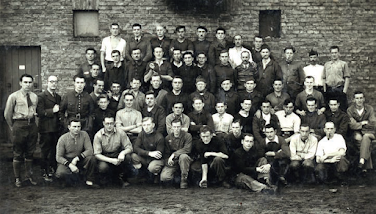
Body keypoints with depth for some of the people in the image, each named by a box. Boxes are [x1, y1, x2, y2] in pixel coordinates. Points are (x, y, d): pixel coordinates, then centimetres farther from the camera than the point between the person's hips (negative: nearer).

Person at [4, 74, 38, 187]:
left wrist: (32, 119, 9)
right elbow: (7, 114, 2)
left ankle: (29, 176, 24)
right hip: (19, 125, -4)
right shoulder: (14, 96, -4)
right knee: (18, 154, 2)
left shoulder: (35, 97, 7)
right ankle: (17, 178, 12)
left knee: (30, 153, 12)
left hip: (32, 125, 4)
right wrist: (13, 127, 6)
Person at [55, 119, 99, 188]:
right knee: (60, 174, -33)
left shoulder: (84, 134, -10)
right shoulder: (63, 139, -14)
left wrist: (77, 158, -27)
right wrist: (70, 165, -29)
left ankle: (89, 181, -9)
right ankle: (68, 180, 5)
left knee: (92, 158, -27)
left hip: (79, 161, 2)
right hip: (66, 161, -2)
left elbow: (90, 150, -15)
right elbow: (59, 157, -13)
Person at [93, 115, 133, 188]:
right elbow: (97, 154, -14)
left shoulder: (120, 133, -8)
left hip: (117, 156, 2)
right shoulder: (98, 135, -11)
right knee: (102, 168, -35)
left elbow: (130, 148, -7)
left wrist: (123, 152, -32)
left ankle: (121, 176, -1)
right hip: (104, 157, -2)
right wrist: (111, 160, -28)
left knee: (127, 157, -29)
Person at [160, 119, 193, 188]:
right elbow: (166, 153, 5)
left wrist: (174, 154, -25)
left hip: (183, 160, -2)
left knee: (183, 156, -40)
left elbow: (187, 149, -19)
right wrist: (168, 161, -16)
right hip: (172, 162, 2)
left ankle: (184, 179, -21)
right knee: (163, 177, -21)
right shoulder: (168, 138, 3)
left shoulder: (187, 136, -8)